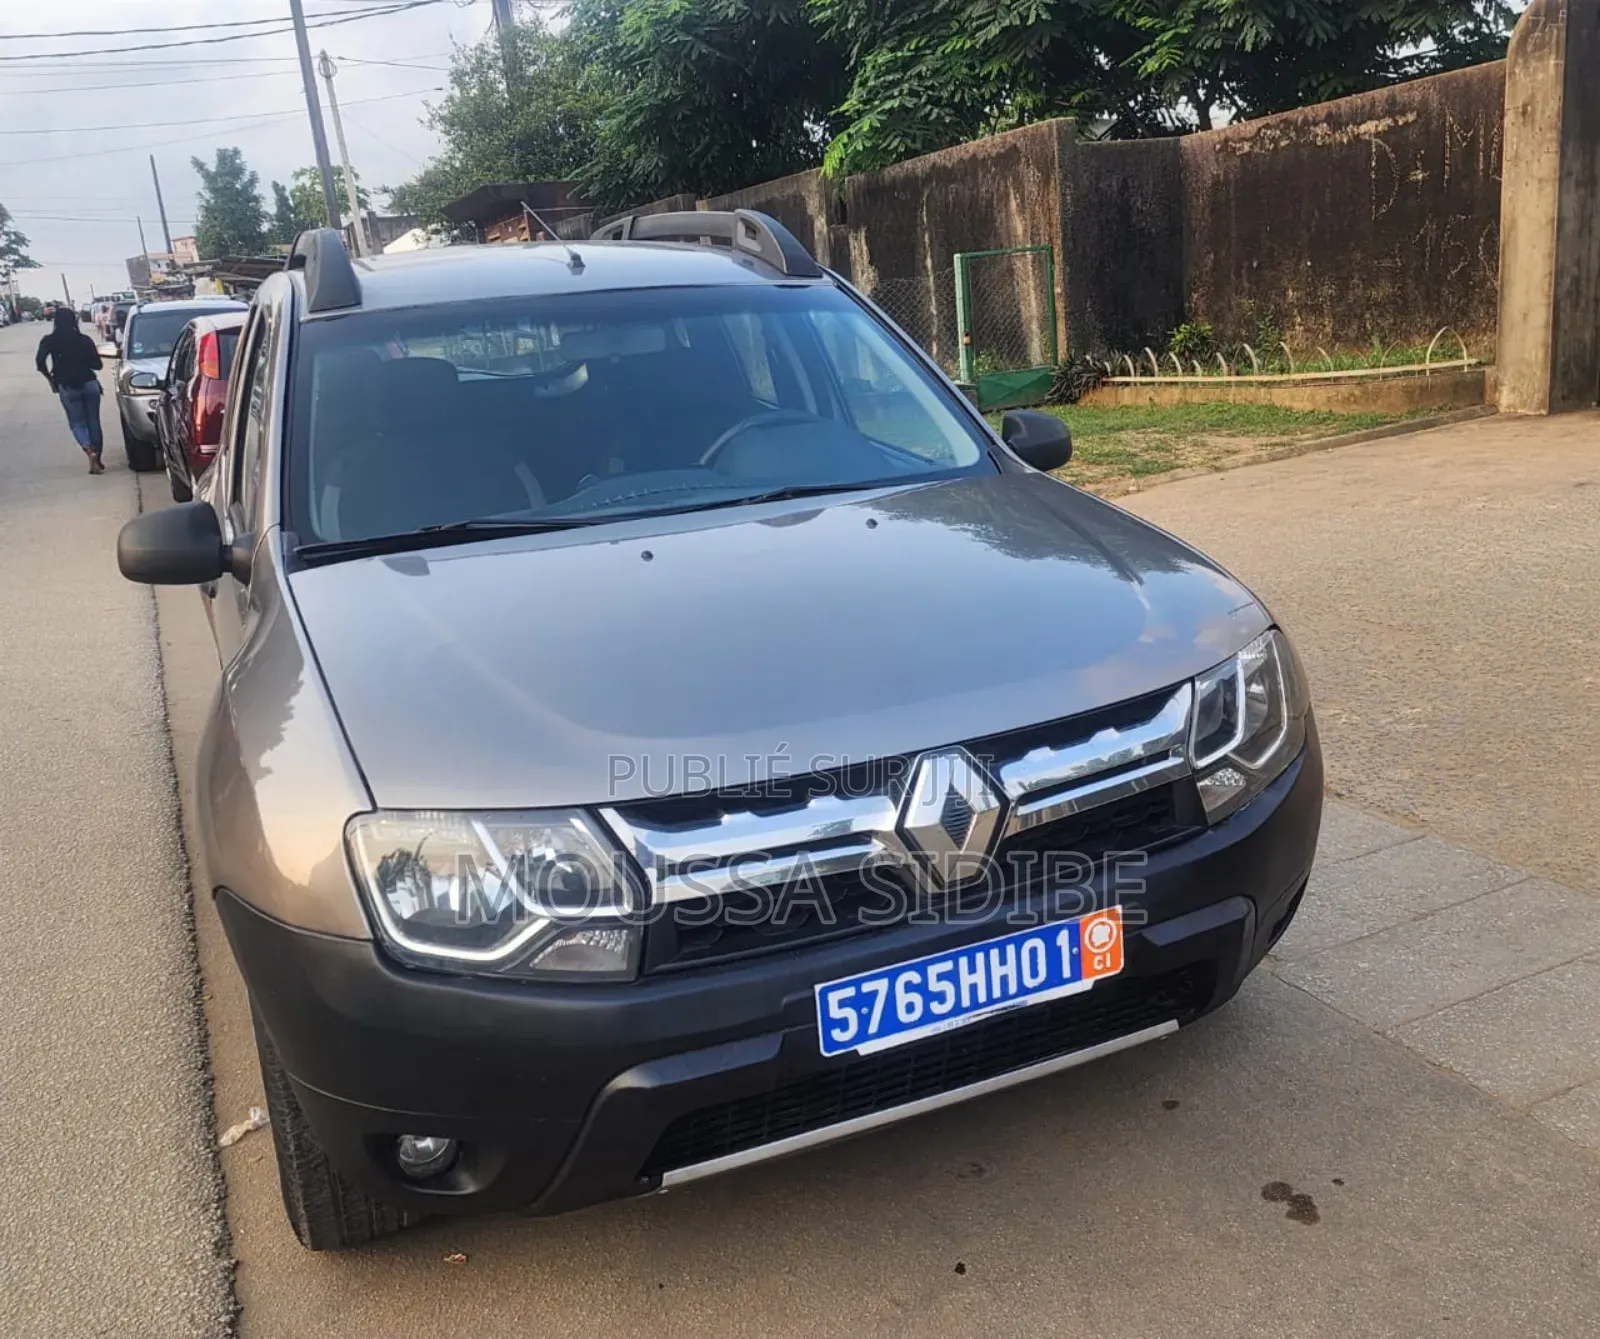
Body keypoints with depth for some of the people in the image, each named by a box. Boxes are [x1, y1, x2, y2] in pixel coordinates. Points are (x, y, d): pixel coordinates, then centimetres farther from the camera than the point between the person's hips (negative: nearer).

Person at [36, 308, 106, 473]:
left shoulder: (49, 341, -2)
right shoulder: (84, 339, 2)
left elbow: (40, 363, -12)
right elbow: (97, 364, 4)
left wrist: (50, 378, 5)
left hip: (67, 387, -1)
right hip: (89, 383, 1)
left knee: (77, 423, 7)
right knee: (93, 422, 10)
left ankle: (89, 449, -21)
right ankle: (96, 460, 12)